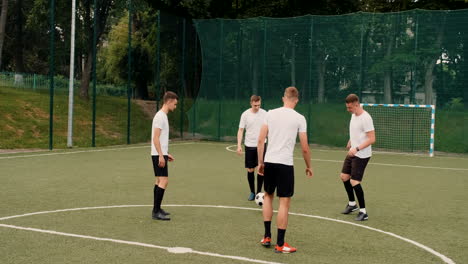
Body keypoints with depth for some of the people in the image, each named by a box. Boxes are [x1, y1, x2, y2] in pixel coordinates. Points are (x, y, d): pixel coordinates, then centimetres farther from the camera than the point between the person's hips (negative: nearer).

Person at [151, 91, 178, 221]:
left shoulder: (163, 116, 16)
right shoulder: (160, 116, -14)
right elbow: (155, 138, -20)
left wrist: (166, 154, 23)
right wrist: (161, 156, -22)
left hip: (161, 154, 10)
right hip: (159, 155, -10)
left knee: (159, 181, 13)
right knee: (163, 181, -12)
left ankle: (157, 209, 19)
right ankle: (156, 211, -11)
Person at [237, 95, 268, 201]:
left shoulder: (264, 114, -1)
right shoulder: (245, 114, -4)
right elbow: (240, 130, -1)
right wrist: (239, 145, -10)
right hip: (249, 145, 0)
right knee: (250, 170, 4)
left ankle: (259, 192, 9)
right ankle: (252, 192, 19)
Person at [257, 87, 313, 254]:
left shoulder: (270, 113, 5)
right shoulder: (299, 118, -3)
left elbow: (260, 140, 3)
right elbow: (304, 148, -3)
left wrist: (260, 162, 12)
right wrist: (308, 166, 12)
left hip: (269, 162, 4)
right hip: (285, 164, -4)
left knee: (268, 195, 22)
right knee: (284, 202, 3)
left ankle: (267, 237, 23)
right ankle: (280, 244, 7)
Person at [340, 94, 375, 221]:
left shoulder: (365, 118, -22)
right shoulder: (353, 115, 6)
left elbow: (372, 139, -24)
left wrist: (357, 148, -29)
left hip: (361, 155, -9)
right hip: (352, 153, 9)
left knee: (354, 182, -13)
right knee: (344, 176, 15)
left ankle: (363, 212, -2)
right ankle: (352, 204, 33)